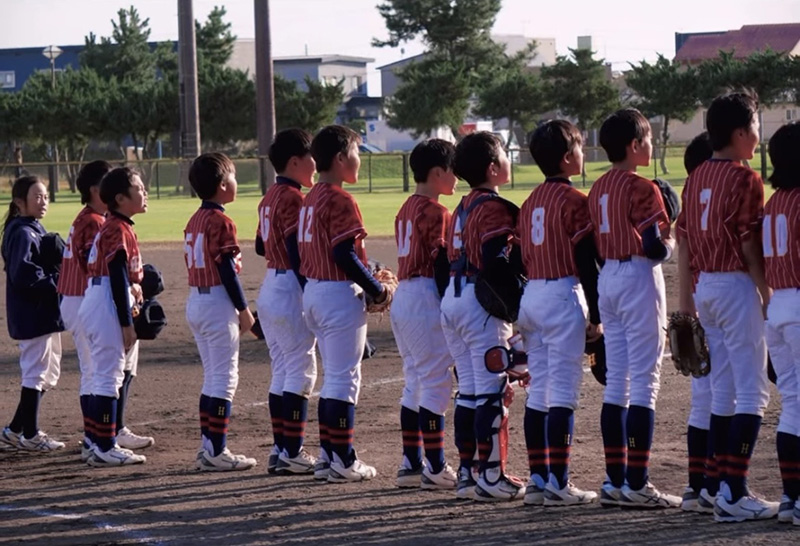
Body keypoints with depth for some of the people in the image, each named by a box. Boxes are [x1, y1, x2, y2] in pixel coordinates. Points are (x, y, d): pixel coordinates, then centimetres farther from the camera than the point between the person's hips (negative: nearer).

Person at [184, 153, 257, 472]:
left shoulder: (194, 221, 12)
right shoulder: (221, 222, -14)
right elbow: (226, 269, -17)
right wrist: (244, 310, -10)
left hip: (195, 302, 9)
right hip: (218, 305, -9)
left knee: (213, 378, 15)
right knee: (224, 379, -5)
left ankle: (207, 446, 17)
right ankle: (216, 452, -6)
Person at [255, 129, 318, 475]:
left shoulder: (270, 197, 13)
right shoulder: (294, 198, -15)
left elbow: (261, 246, 22)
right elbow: (296, 254, -21)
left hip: (269, 290, 10)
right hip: (291, 291, -10)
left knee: (282, 371, 13)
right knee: (301, 371, -5)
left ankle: (280, 449, 15)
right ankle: (292, 452, -6)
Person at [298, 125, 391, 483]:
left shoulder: (310, 199, 12)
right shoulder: (340, 201, -15)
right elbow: (344, 255, -22)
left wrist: (369, 279, 14)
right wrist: (377, 290, -12)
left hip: (312, 291, 9)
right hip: (339, 295, -9)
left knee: (334, 376, 16)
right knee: (345, 377, -3)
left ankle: (327, 454, 18)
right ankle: (342, 460, -1)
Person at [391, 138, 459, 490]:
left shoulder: (406, 209, 15)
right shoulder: (435, 212, -12)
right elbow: (441, 264, -16)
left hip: (403, 298, 10)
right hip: (426, 299, -10)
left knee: (415, 383, 13)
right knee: (436, 382, -7)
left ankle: (411, 464, 16)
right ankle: (435, 468, -7)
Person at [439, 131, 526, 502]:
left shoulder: (463, 207, 15)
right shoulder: (495, 208, -12)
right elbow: (498, 261, -21)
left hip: (451, 299, 9)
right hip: (481, 304, -9)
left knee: (469, 389, 13)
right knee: (491, 391, -5)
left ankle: (466, 472, 15)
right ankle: (490, 476, -5)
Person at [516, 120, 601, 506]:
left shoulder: (531, 201, 12)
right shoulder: (575, 201, -11)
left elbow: (524, 255, 13)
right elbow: (585, 262, -13)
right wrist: (595, 315, -10)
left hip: (531, 296, 8)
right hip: (564, 296, -8)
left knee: (538, 389, 10)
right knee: (563, 391, -6)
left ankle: (538, 478, 12)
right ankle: (557, 482, -8)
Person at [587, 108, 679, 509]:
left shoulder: (598, 189, 11)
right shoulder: (642, 189, -14)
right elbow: (656, 248, -19)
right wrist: (672, 242, 1)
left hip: (607, 279, 8)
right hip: (639, 280, -8)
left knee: (616, 381, 11)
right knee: (644, 381, -5)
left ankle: (615, 480, 13)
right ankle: (636, 484, -7)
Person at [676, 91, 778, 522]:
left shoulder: (696, 178, 10)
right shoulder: (745, 179, -12)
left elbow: (683, 239, 12)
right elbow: (750, 245, -14)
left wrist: (686, 296, 17)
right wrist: (768, 295, -8)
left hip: (705, 287, 8)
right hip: (736, 286, -8)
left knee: (723, 391, 13)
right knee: (752, 392, -5)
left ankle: (722, 489, 14)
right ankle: (734, 493, -10)